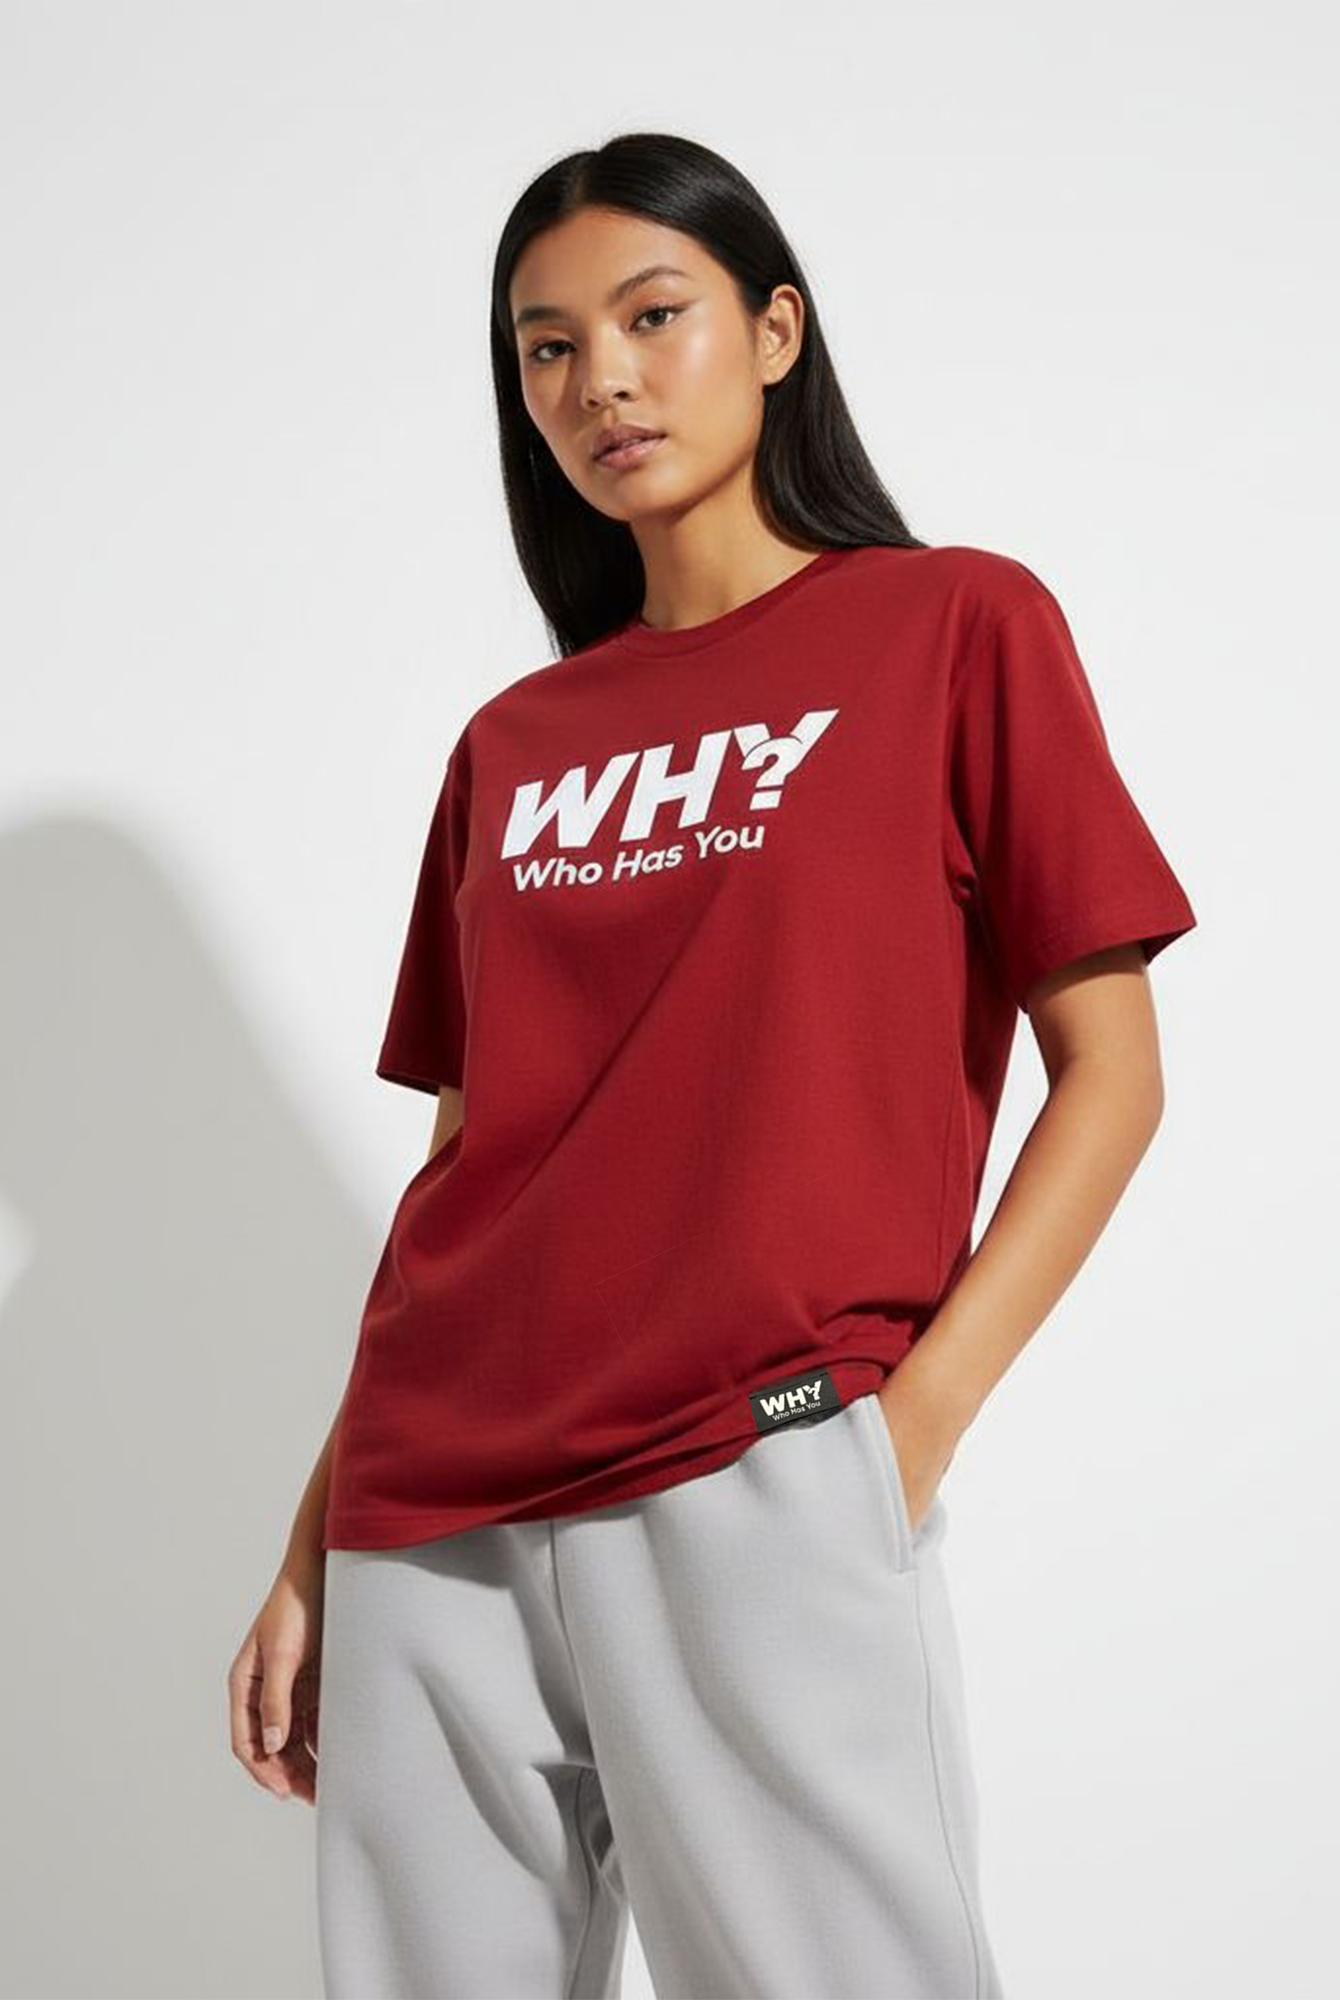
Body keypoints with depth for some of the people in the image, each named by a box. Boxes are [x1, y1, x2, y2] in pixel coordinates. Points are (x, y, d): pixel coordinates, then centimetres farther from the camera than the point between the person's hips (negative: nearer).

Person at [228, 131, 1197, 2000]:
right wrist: (313, 1555, 11)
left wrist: (919, 1415, -12)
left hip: (759, 1481, -4)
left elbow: (1110, 1073, 0)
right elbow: (462, 1160, 16)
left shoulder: (957, 627, 4)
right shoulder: (511, 748, 16)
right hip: (434, 1524, 4)